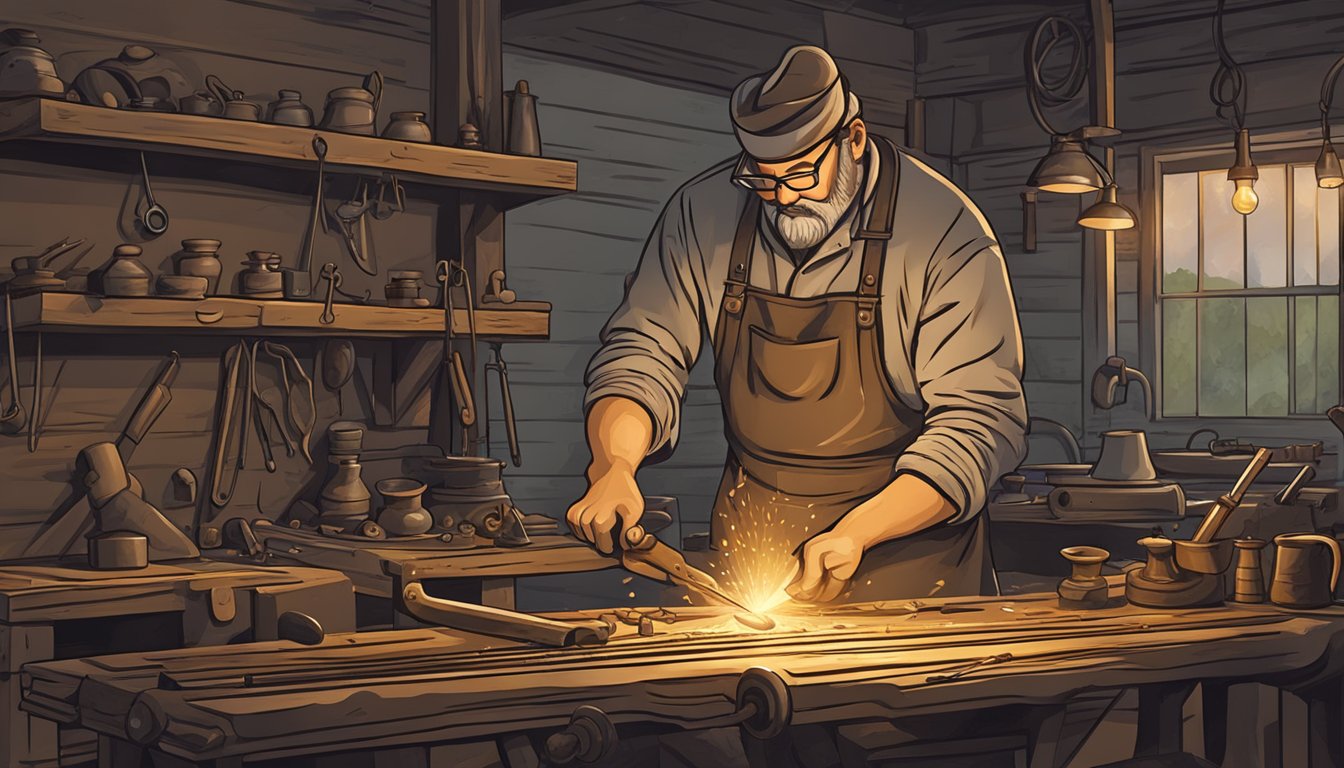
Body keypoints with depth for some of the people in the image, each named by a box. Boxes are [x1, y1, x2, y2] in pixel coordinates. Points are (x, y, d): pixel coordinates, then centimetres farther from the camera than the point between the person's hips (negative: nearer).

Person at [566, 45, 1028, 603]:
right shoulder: (703, 214, -4)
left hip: (905, 533, -3)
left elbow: (981, 421, -16)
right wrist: (613, 466, -21)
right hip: (753, 534, 3)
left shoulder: (946, 232, -14)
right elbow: (642, 355, 1)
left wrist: (856, 533, -27)